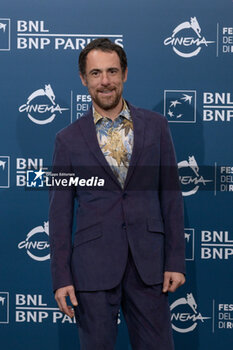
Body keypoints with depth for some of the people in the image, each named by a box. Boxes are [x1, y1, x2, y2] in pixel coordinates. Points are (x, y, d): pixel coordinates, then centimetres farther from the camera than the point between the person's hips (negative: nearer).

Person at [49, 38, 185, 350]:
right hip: (93, 266, -1)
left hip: (148, 264, 1)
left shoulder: (155, 126, 6)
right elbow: (60, 212, 3)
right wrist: (61, 277, -2)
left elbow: (171, 195, 6)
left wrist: (176, 261, 0)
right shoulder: (69, 139, 3)